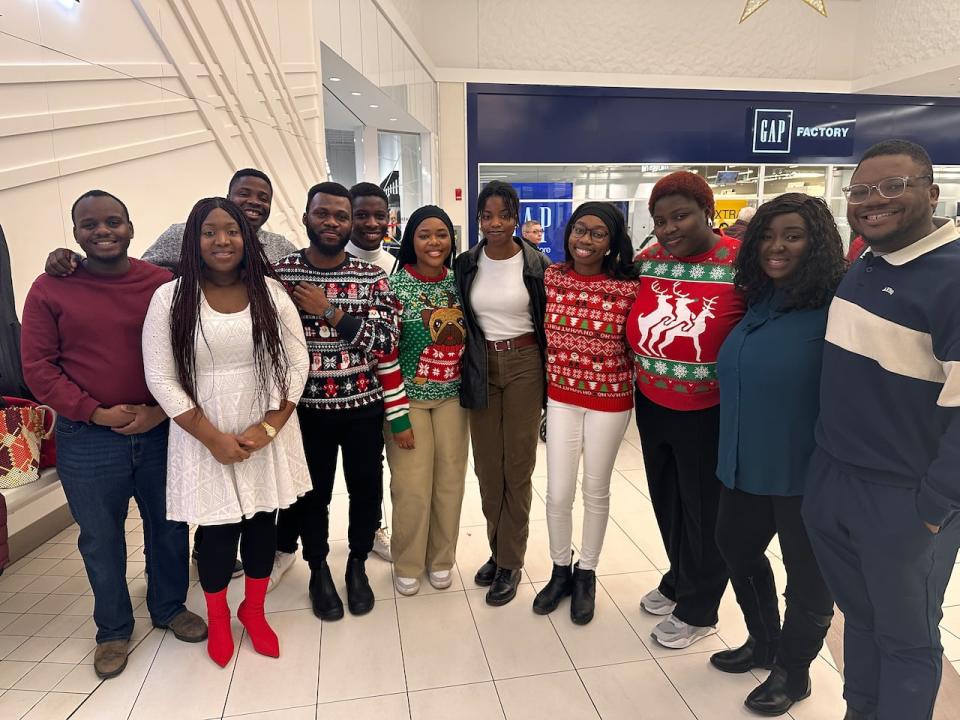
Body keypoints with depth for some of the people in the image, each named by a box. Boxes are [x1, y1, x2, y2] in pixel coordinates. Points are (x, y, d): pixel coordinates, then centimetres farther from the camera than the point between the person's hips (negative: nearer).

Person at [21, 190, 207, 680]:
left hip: (161, 432, 1)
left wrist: (162, 409, -12)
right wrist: (95, 413, -13)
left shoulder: (163, 284, -3)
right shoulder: (50, 288, -4)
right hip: (87, 439, 0)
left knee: (169, 527, 16)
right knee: (101, 539, 15)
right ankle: (113, 630, 37)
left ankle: (170, 607, 40)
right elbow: (37, 365, -5)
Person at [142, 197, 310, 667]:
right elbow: (161, 380, -7)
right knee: (219, 532, 8)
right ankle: (217, 619, 36)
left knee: (263, 523, 13)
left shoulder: (270, 292, -1)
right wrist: (213, 437, -12)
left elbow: (297, 363, -2)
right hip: (205, 439, -2)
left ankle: (254, 610, 39)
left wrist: (269, 427, -12)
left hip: (268, 434, 2)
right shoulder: (170, 298, -7)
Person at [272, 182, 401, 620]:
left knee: (366, 490, 13)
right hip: (307, 406, -1)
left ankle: (358, 565, 37)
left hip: (364, 405, 1)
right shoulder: (281, 273, -3)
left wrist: (329, 311, -19)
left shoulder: (372, 277, -3)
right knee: (312, 494, 13)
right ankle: (318, 570, 37)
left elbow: (387, 341, -13)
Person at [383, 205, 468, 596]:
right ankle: (408, 565, 25)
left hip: (452, 396, 4)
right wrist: (397, 415, -15)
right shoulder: (395, 285, -10)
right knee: (412, 486, 1)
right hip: (408, 396, -3)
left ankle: (441, 559, 31)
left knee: (450, 481, 9)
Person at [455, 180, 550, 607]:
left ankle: (510, 562, 18)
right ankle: (498, 548, 29)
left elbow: (549, 322, 0)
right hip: (481, 368, 3)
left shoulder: (537, 264, -4)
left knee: (518, 466, 4)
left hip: (524, 366, -2)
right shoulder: (466, 265, 3)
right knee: (487, 466, 9)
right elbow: (460, 319, 9)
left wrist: (548, 377, -2)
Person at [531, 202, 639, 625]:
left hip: (609, 400, -2)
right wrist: (546, 383, 8)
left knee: (596, 491, 13)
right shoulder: (551, 277, -4)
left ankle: (586, 575, 35)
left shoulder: (628, 287, -14)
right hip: (560, 395, 2)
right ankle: (560, 571, 31)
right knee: (558, 493, 6)